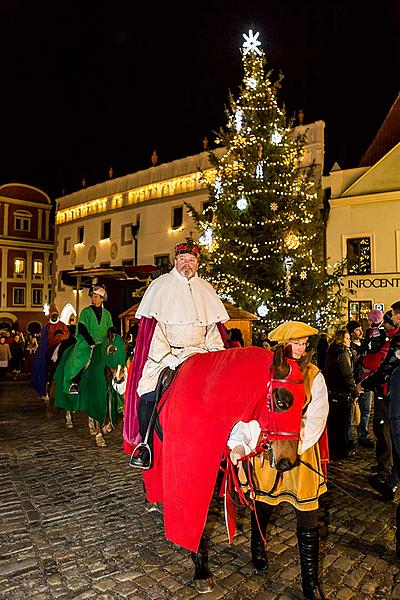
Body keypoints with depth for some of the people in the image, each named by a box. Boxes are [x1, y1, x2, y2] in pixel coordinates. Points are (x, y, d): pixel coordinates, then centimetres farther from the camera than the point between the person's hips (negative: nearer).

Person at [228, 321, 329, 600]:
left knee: (308, 519, 6)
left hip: (303, 452, 0)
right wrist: (238, 443, -20)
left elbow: (315, 420, -13)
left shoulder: (314, 376, -5)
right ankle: (258, 546, 51)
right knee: (263, 503, 20)